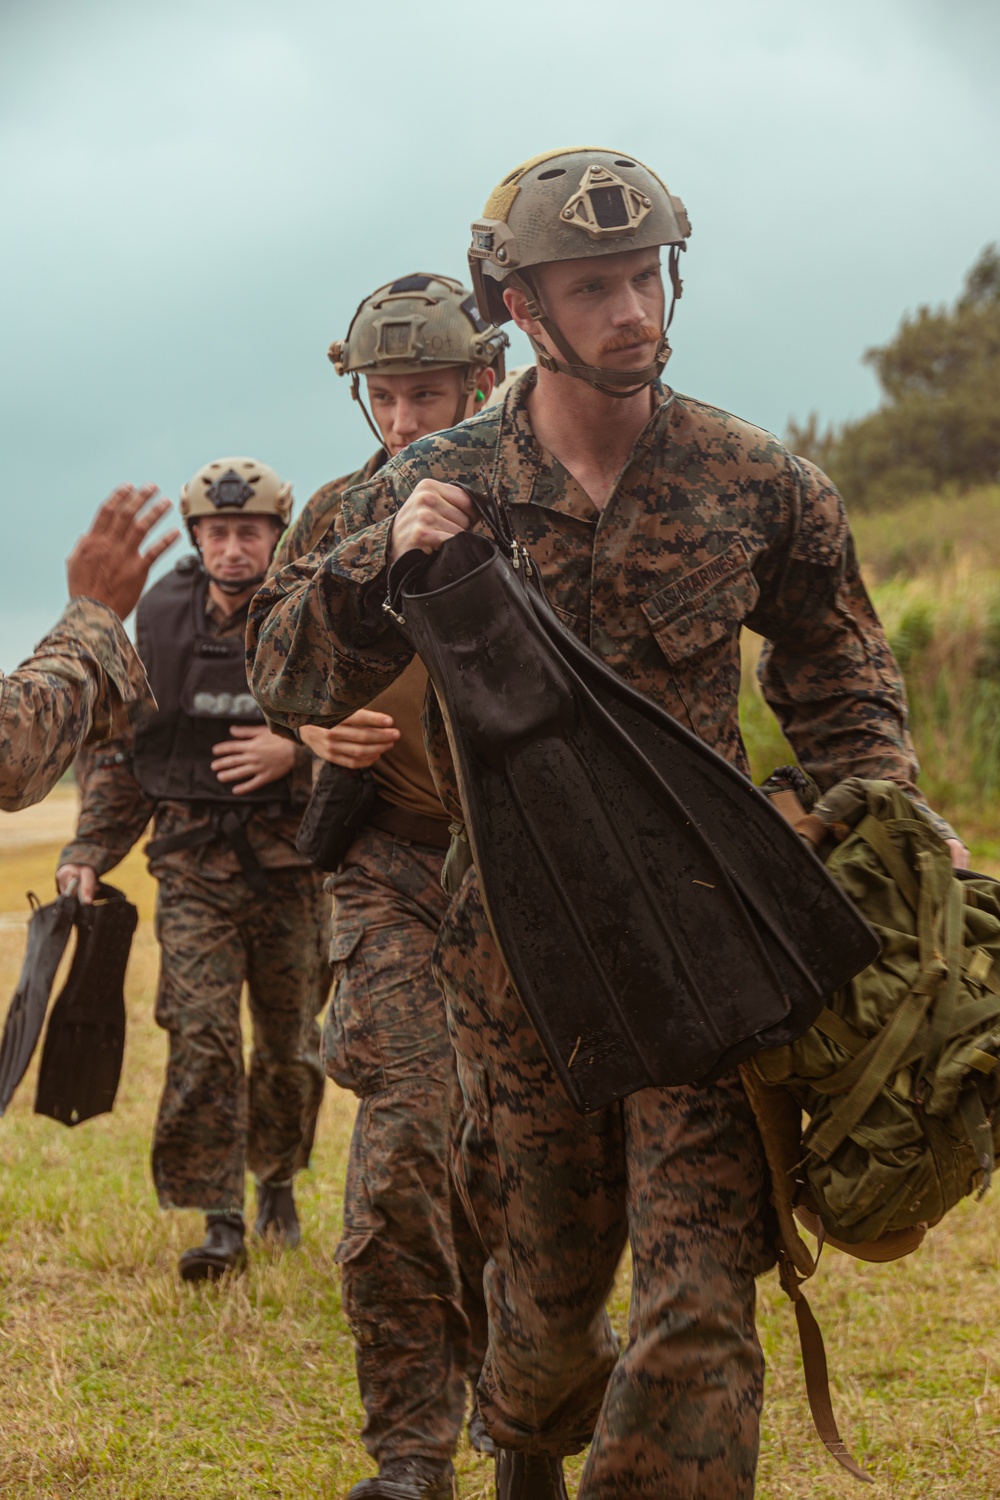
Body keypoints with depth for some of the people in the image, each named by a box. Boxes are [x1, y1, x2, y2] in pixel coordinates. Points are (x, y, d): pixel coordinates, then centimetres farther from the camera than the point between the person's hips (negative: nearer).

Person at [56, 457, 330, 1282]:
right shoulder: (161, 623, 3)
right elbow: (122, 750, 11)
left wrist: (296, 755, -22)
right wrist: (89, 851, 3)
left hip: (290, 862, -1)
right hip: (195, 865, 1)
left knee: (290, 1042, 9)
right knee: (201, 1036, -12)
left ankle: (279, 1182, 34)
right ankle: (220, 1221, -7)